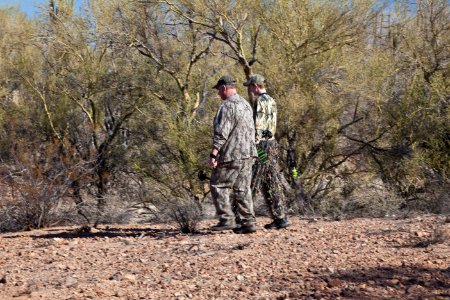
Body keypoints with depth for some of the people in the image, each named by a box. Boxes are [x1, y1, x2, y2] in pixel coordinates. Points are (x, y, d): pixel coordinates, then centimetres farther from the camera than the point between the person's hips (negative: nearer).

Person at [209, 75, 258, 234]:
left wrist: (213, 155, -18)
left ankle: (227, 220, 0)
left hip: (232, 155, -9)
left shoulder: (227, 106, -13)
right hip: (248, 154, 9)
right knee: (242, 188, 10)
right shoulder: (246, 104, 16)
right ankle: (248, 222, 7)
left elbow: (221, 133, -19)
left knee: (218, 185, 2)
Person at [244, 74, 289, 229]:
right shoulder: (271, 101, 18)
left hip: (261, 146, -9)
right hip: (272, 145, 9)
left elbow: (258, 127, -18)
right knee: (272, 184, 9)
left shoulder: (260, 101, -11)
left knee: (252, 184, -5)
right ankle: (281, 218, 9)